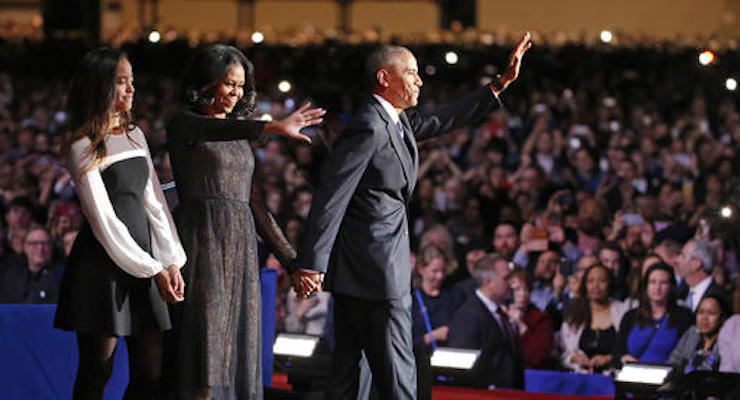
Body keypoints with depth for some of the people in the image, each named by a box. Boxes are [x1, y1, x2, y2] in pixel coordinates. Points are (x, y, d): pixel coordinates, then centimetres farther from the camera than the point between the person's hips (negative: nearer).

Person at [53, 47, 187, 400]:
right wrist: (152, 270, -14)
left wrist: (172, 262, 2)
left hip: (142, 259, 7)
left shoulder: (135, 136, 14)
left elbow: (154, 202, 13)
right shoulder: (82, 148, -7)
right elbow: (104, 221, -12)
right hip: (102, 265, -7)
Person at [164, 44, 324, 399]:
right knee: (204, 342, -14)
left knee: (236, 345, 3)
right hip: (202, 239, -7)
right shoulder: (184, 124, -2)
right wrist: (274, 128, -42)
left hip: (241, 244, 7)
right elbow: (215, 129, -25)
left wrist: (290, 258, 15)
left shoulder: (239, 135, 19)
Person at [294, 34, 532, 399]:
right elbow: (331, 196, -20)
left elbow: (443, 121, 29)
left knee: (346, 368, 11)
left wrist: (502, 83, 27)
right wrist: (311, 263, -23)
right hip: (374, 269, -10)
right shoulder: (369, 128, -16)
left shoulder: (398, 122, 14)